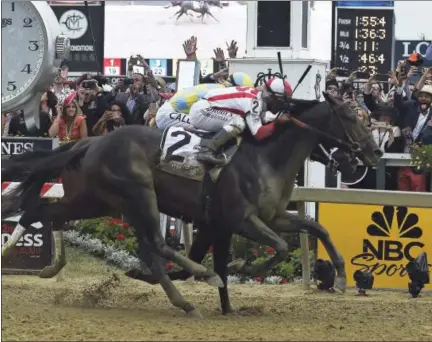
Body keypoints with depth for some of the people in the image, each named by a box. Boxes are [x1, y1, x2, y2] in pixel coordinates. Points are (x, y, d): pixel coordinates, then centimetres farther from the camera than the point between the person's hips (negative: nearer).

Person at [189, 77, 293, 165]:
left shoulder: (256, 94, 7)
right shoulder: (254, 101, -21)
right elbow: (258, 133, -26)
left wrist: (277, 117, 1)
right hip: (201, 111, -10)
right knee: (239, 122, -25)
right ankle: (207, 150, -29)